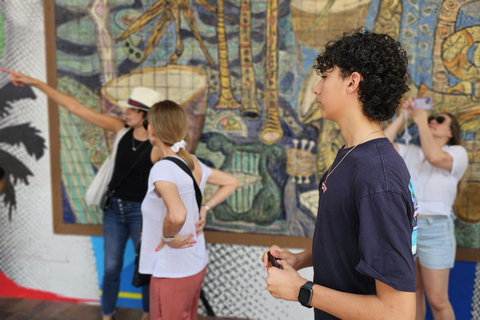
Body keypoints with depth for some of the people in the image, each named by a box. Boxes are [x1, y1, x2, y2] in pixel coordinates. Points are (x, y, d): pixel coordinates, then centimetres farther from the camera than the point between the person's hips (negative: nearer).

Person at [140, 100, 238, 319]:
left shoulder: (162, 169, -24)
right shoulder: (194, 163, 0)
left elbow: (177, 215, -40)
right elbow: (231, 183, 15)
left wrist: (167, 238, -22)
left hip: (172, 272, -8)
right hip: (196, 266, 8)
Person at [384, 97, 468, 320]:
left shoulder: (457, 153, -1)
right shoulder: (410, 152, 13)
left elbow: (434, 157, -21)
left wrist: (421, 121, -12)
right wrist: (404, 116, 4)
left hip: (434, 228, -4)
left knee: (437, 300, 0)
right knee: (413, 293, 12)